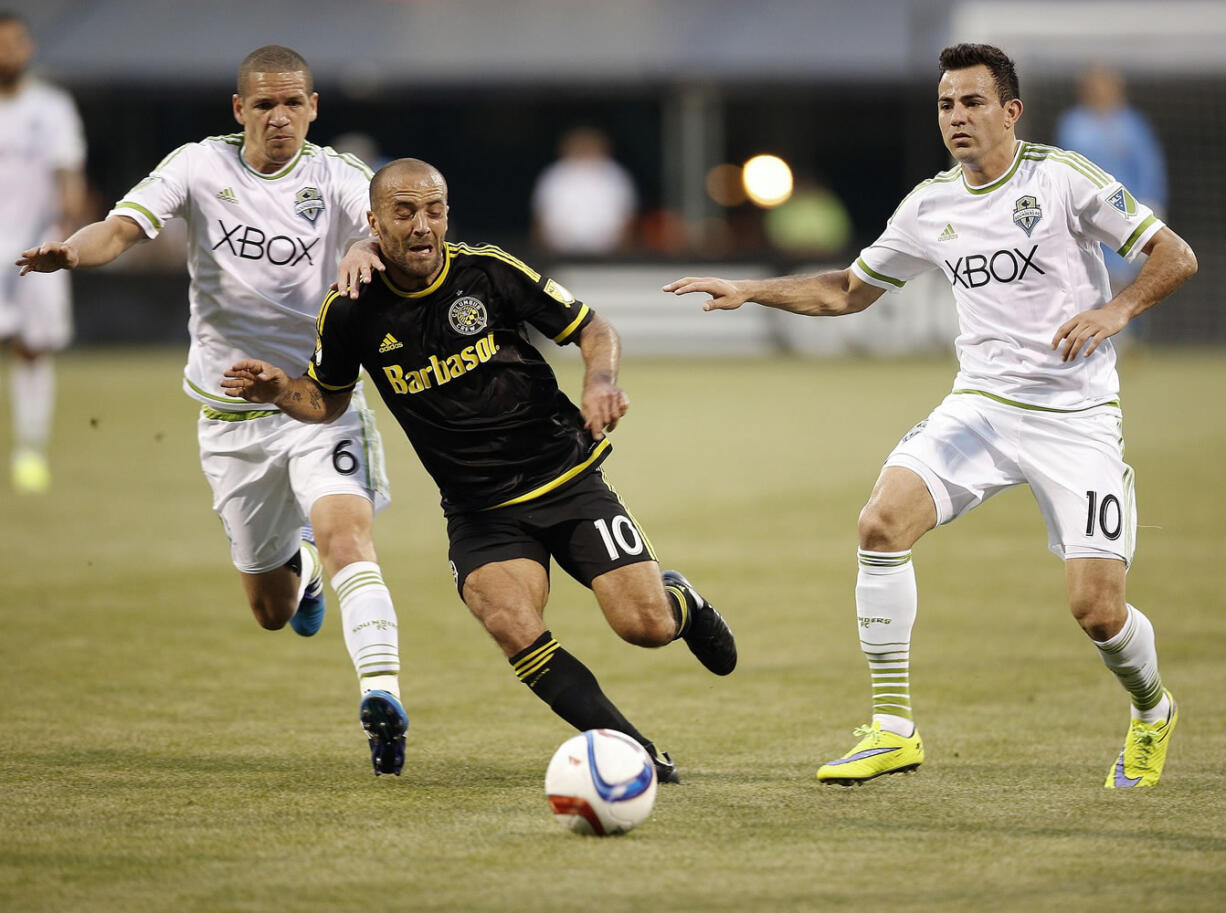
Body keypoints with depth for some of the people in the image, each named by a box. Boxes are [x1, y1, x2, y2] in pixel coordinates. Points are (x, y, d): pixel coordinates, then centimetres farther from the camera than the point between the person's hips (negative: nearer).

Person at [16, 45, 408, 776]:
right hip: (232, 417, 2)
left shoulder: (335, 177, -6)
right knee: (270, 609, 13)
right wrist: (69, 252, -39)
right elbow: (124, 227, -16)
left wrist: (367, 249, -49)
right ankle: (299, 566, 50)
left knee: (344, 532, -28)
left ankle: (382, 697, -32)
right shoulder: (201, 167, -4)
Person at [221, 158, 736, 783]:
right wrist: (281, 393, -9)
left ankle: (679, 600, 29)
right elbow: (327, 399, 13)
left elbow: (593, 330, 1)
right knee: (514, 628, -28)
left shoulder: (489, 272, -9)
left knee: (646, 627, -11)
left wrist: (601, 380, -20)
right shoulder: (353, 311, -5)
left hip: (568, 479, 0)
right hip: (480, 513, 1)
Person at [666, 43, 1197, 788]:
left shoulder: (1062, 179, -8)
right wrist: (747, 291, 10)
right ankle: (894, 730, -11)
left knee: (1097, 608, -11)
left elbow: (1177, 257, -7)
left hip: (1076, 416, -4)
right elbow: (848, 291, 21)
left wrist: (1117, 310, -24)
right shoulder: (932, 207, 7)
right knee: (883, 523, -19)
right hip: (981, 404, 4)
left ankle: (1153, 713, 25)